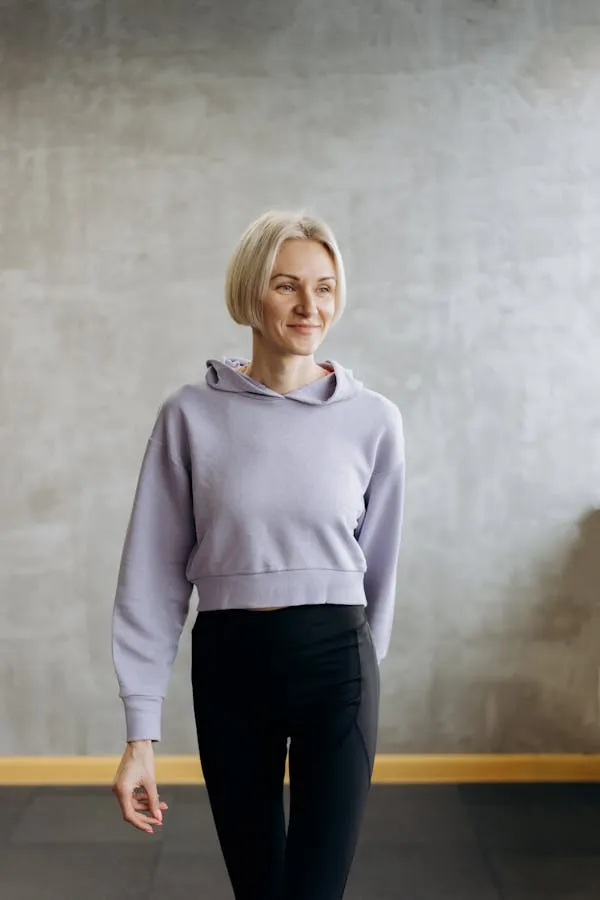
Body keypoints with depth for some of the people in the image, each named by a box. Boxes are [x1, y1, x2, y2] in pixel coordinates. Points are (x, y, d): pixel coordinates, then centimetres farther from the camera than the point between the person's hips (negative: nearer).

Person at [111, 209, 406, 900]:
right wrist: (140, 732, -6)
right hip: (227, 663, 1)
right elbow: (153, 574, -4)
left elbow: (378, 565, 9)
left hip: (335, 661, -1)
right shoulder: (192, 415, -4)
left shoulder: (373, 419, -2)